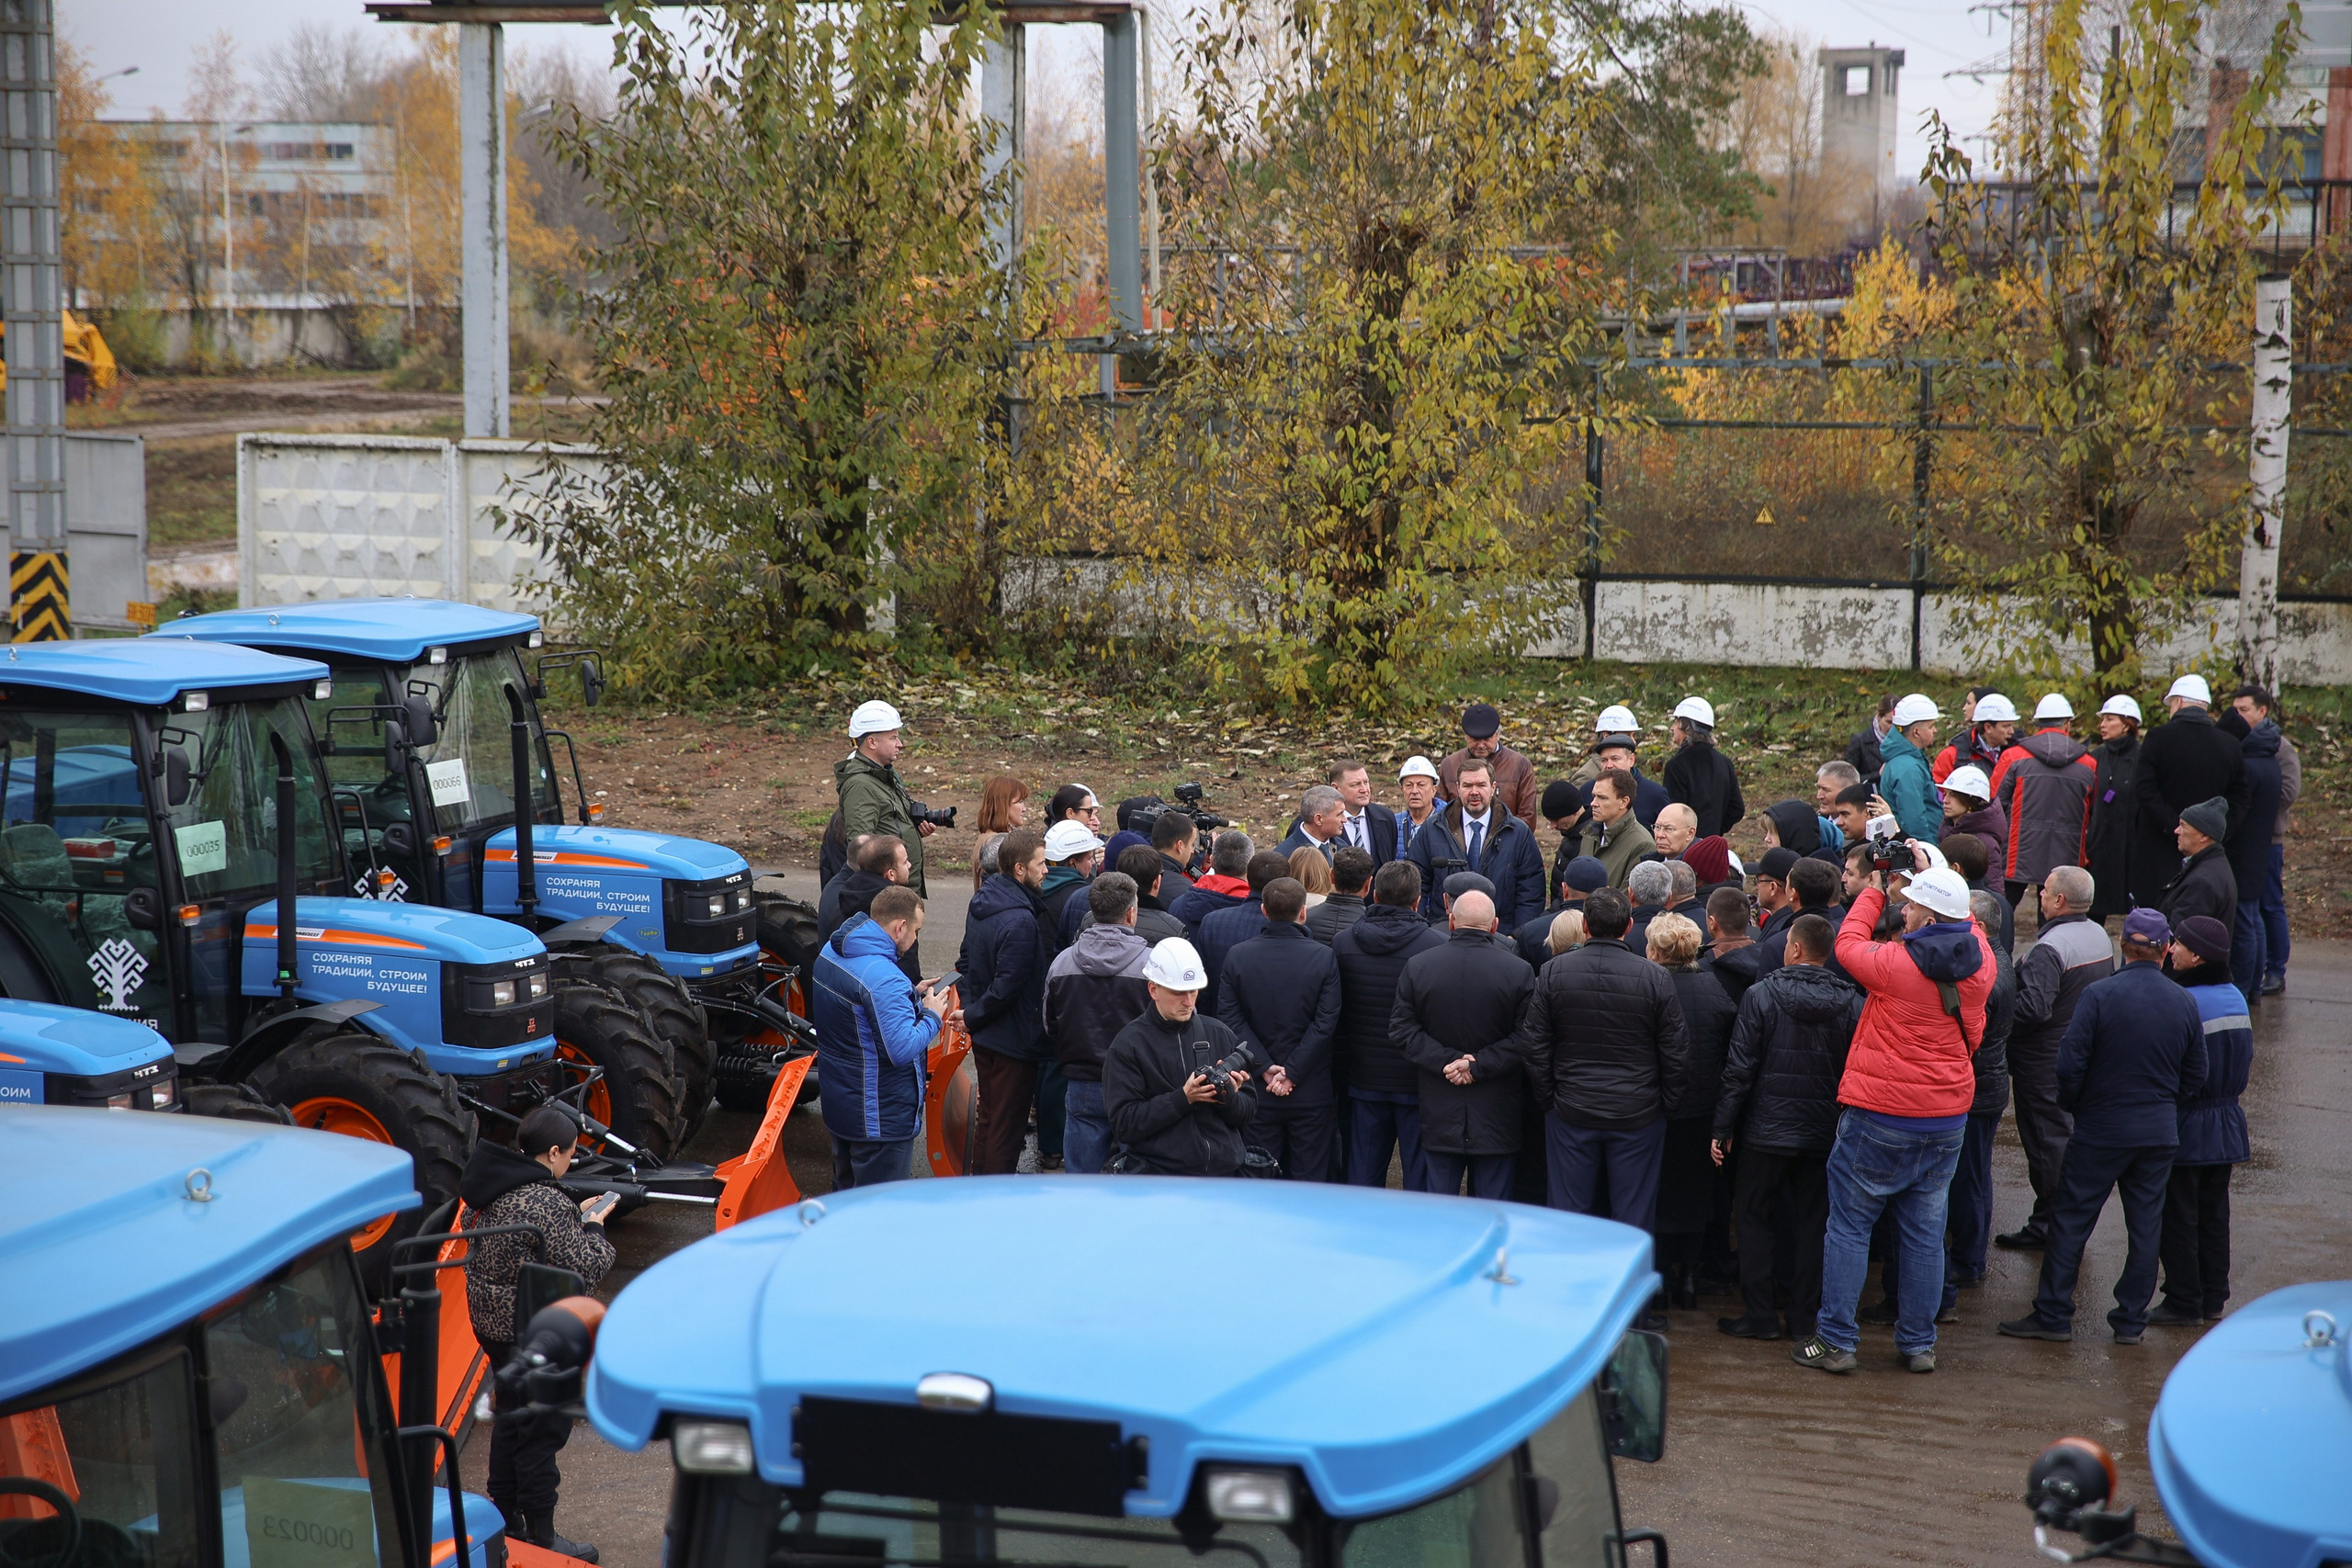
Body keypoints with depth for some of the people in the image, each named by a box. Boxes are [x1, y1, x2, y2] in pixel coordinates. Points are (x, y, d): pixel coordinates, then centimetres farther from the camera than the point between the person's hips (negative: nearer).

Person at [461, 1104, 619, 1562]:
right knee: (543, 1428, 1)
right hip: (532, 1331, -9)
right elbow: (583, 1268, -23)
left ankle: (505, 1519, 32)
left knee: (512, 1416, 22)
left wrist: (576, 1216, 7)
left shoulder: (492, 1187, 2)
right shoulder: (544, 1202, -26)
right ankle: (540, 1537, 8)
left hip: (491, 1319, 9)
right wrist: (593, 1227, -7)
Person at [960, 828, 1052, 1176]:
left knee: (989, 1118, 22)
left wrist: (971, 1011, 8)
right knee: (1008, 1126, 1)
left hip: (984, 1038, 9)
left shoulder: (982, 902, 4)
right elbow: (1008, 985, -26)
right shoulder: (1021, 921, -26)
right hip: (1014, 1039, -9)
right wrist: (973, 1015, -12)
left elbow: (966, 961, 13)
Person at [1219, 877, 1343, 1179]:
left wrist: (1265, 1067, -8)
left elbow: (1230, 1018, -6)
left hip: (1257, 1091, 1)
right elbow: (1326, 1022, -11)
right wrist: (1292, 1072, -10)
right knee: (1310, 1178, 6)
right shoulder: (1323, 958, -7)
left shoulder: (1237, 956, -2)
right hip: (1311, 1094, -1)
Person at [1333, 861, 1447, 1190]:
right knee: (1421, 1175, 5)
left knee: (1363, 1174, 12)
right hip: (1419, 1082, -3)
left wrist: (1343, 1068, 12)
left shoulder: (1342, 943, -3)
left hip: (1364, 1079, 3)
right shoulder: (1439, 945, -14)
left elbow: (1334, 1016, 4)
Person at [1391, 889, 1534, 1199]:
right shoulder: (1519, 972, -7)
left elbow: (1402, 1030, -3)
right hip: (1496, 1115, -1)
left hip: (1439, 1114, 1)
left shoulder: (1417, 966, -1)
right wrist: (1481, 1066, -10)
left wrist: (1445, 1060, -7)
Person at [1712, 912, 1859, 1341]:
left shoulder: (1760, 995, -10)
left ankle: (1760, 1315, 8)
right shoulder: (1851, 1003, -3)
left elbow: (1739, 1068, -10)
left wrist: (1722, 1129, -4)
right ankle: (1805, 1317, 14)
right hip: (1825, 1134, 3)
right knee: (1812, 1224, 11)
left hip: (1767, 1130, -3)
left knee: (1755, 1217, 9)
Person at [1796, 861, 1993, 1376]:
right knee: (1925, 1231, 12)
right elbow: (1962, 922, 20)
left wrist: (1875, 890, 15)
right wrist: (1932, 875, 25)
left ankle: (1835, 1341, 4)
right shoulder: (1979, 961, -4)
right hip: (1948, 1118, 5)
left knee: (1849, 1224, 4)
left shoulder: (1896, 964, -18)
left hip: (1881, 1116, -5)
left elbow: (1848, 944, 3)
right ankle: (1919, 1344, 17)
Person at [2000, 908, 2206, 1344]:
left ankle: (2053, 1315, 7)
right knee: (2145, 1226, 10)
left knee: (2071, 1219, 5)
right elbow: (2195, 1076, 6)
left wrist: (2076, 1107, 4)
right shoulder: (2184, 1003, 0)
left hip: (2101, 1129, -4)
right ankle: (2130, 1321, 14)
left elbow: (2069, 1065, -14)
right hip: (2159, 1135, 4)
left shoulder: (2100, 995, -14)